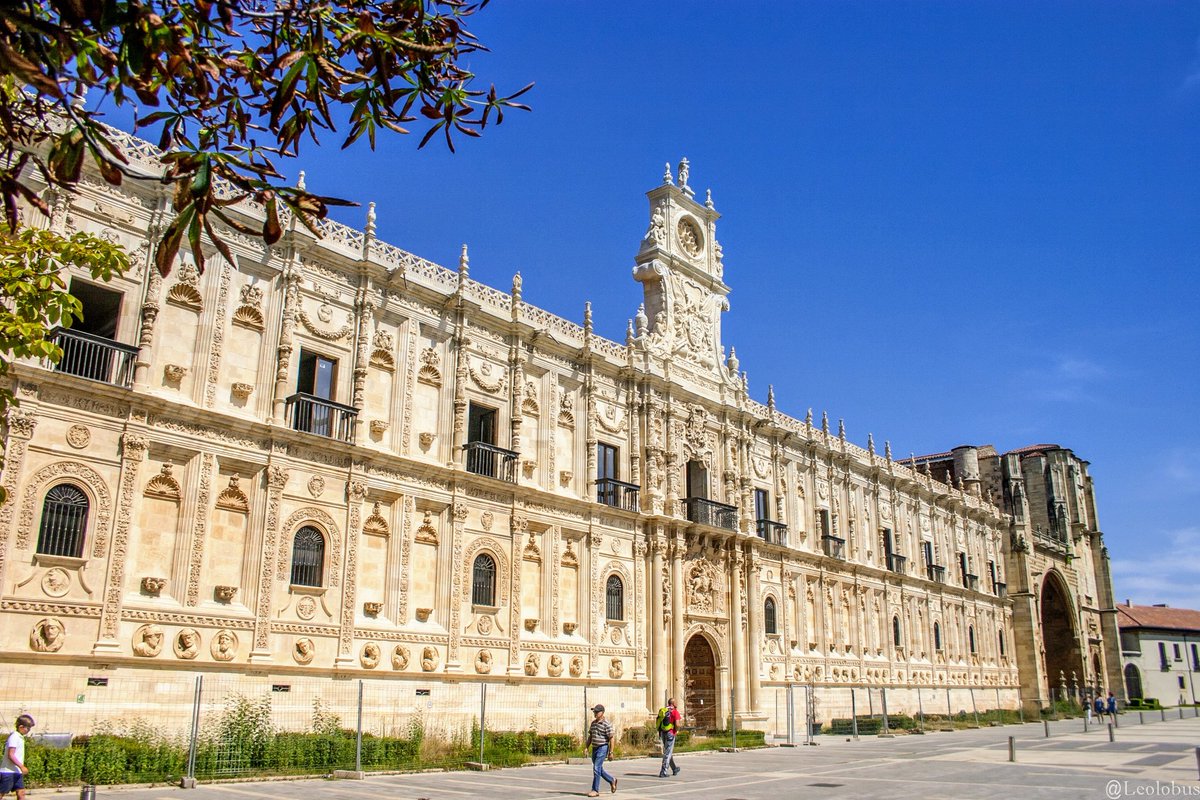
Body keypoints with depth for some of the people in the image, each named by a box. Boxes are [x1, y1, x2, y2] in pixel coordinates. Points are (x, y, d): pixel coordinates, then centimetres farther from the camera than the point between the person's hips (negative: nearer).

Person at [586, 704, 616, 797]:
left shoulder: (607, 724, -12)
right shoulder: (593, 723, 10)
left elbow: (611, 739, -12)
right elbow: (590, 736, 16)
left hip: (603, 748, -8)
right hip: (594, 748, 8)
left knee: (596, 769, -12)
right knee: (599, 769, 14)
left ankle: (595, 790, -6)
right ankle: (612, 781, 34)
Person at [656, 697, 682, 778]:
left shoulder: (662, 710, 10)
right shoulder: (675, 711, -9)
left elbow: (659, 722, 9)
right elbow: (677, 724, -17)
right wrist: (676, 730, 1)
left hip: (662, 732, 7)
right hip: (670, 733, -7)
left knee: (668, 751, 19)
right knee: (668, 753, -2)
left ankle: (674, 769, 34)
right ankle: (663, 772, -7)